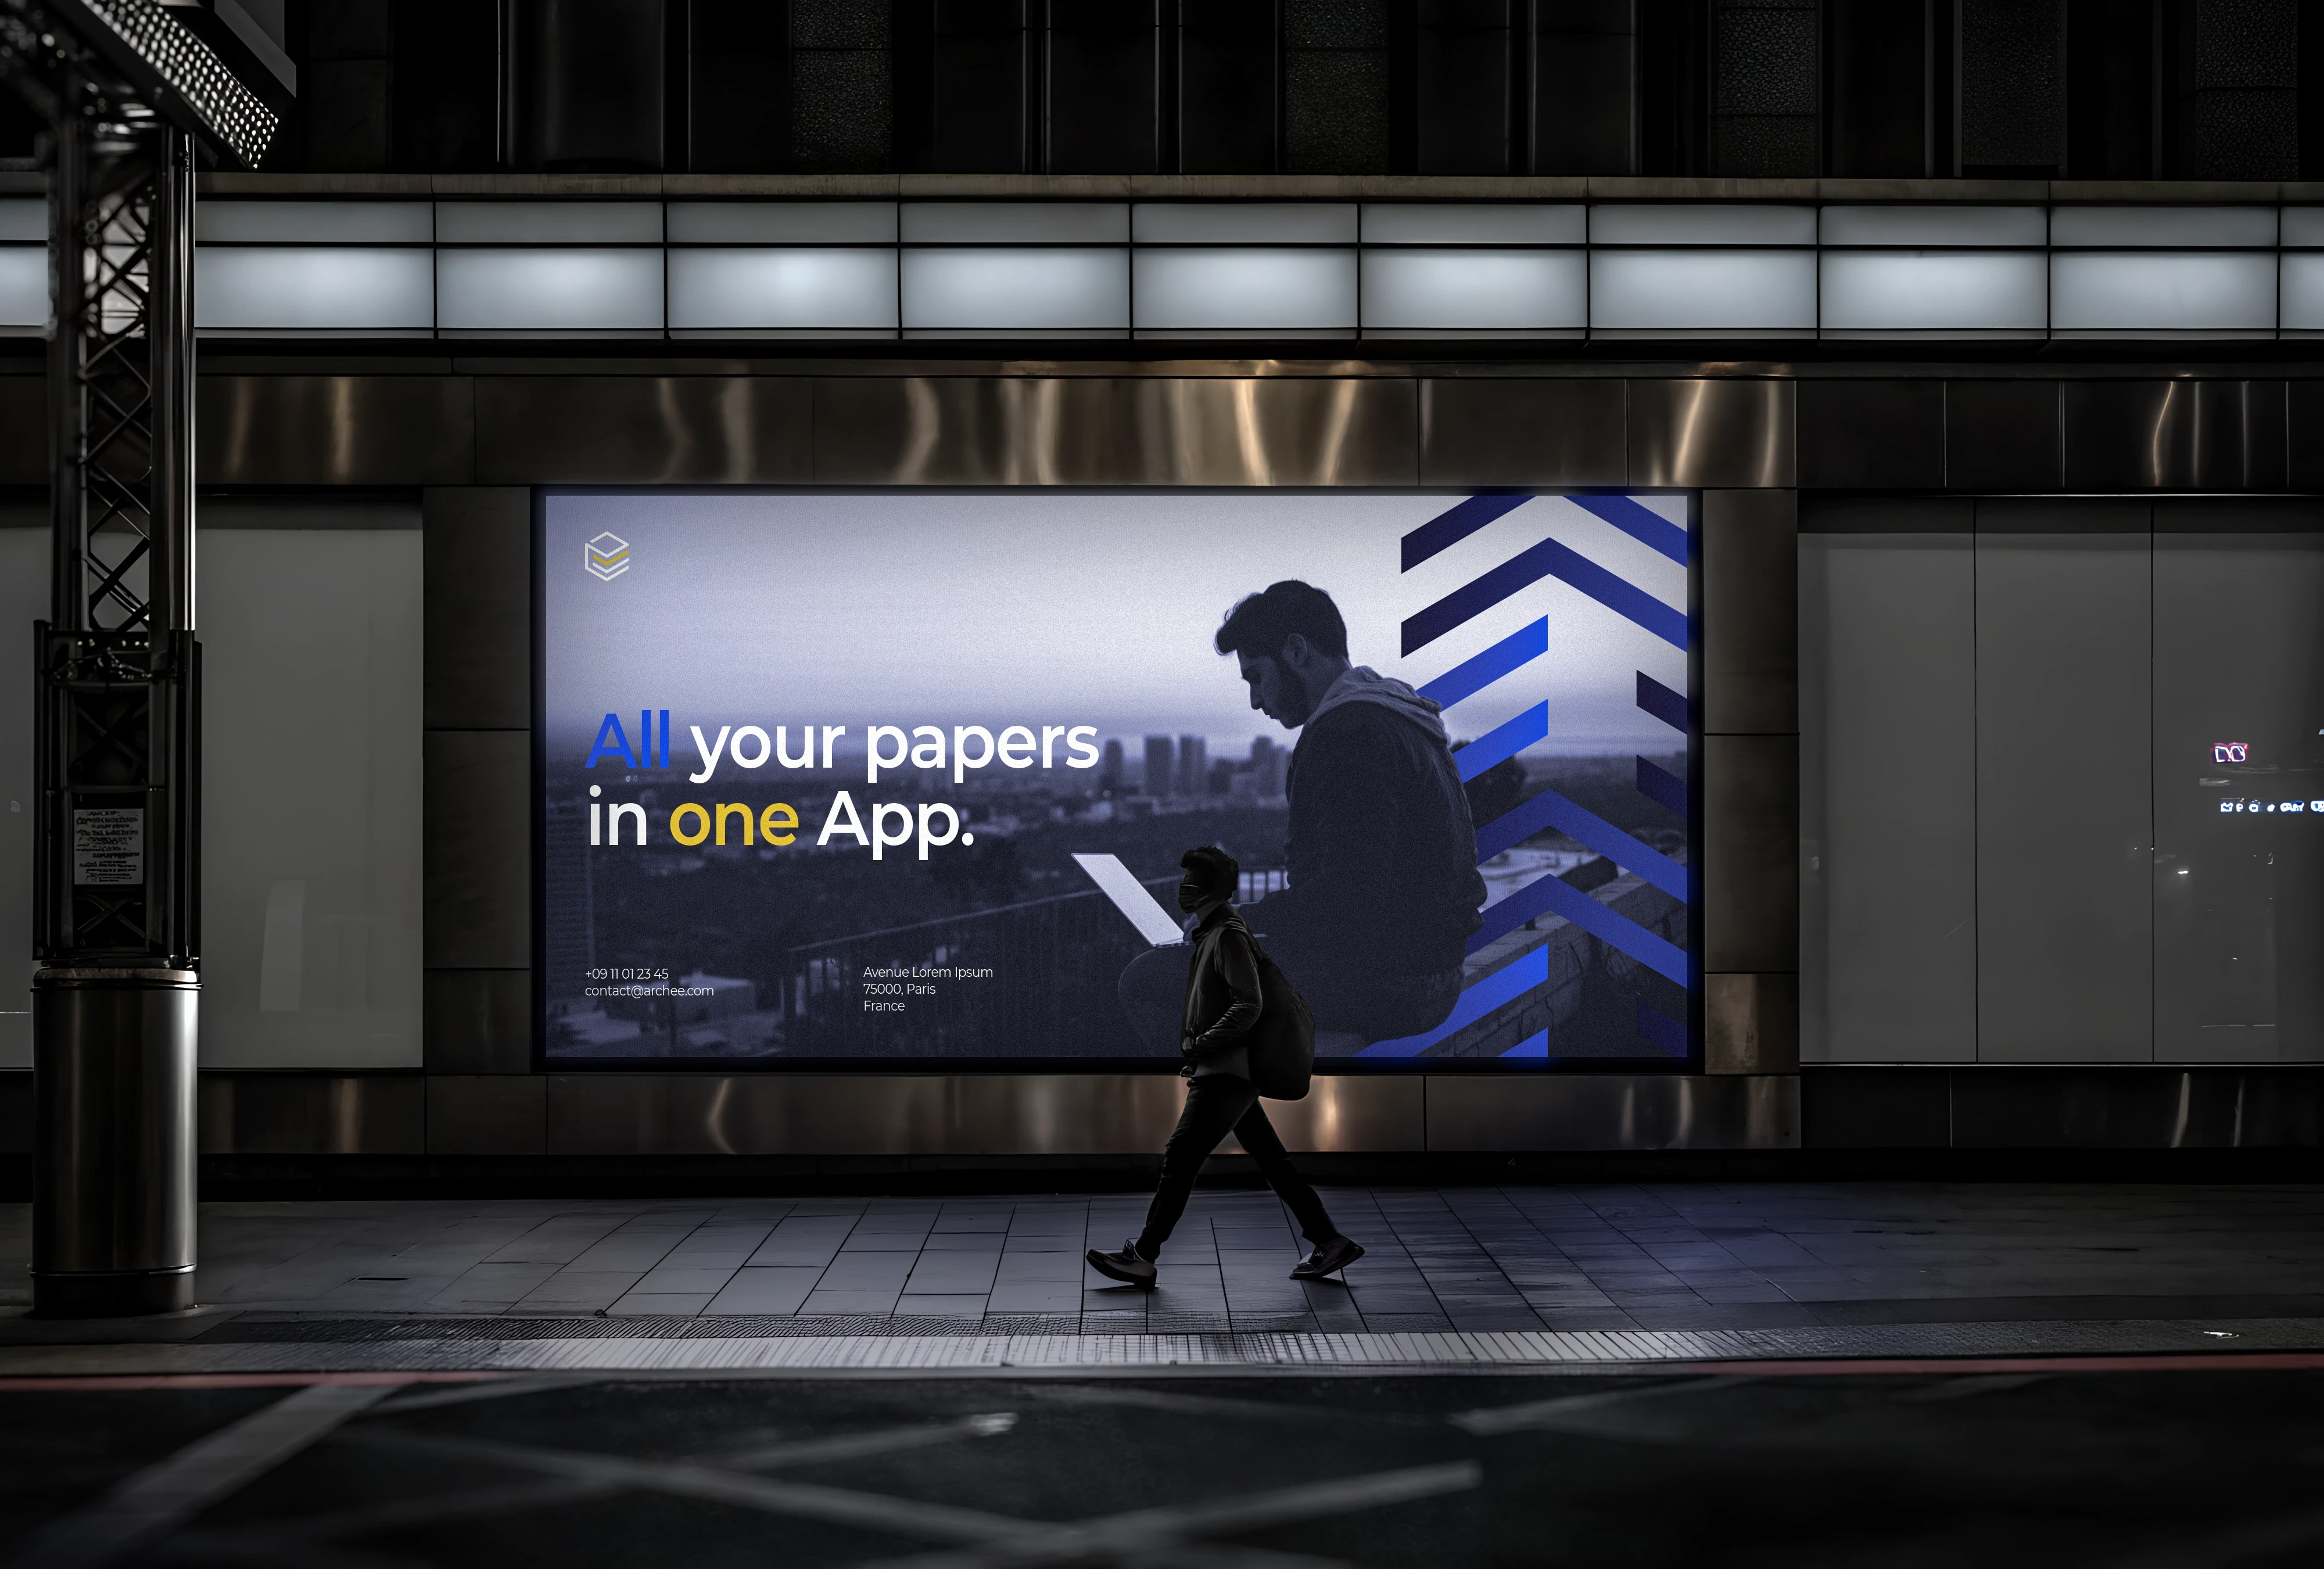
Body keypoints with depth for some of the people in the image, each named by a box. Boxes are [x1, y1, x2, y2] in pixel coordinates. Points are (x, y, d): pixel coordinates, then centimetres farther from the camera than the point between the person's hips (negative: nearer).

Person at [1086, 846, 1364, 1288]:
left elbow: (1249, 1005, -21)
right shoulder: (1211, 933, 18)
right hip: (1227, 1073, 10)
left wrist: (1200, 1045, -20)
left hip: (1226, 1073, -10)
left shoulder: (1229, 936, -12)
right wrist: (1198, 1052, 18)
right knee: (1273, 1161, 10)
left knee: (1179, 1157, -10)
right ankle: (1330, 1243, 13)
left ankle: (1143, 1256, -8)